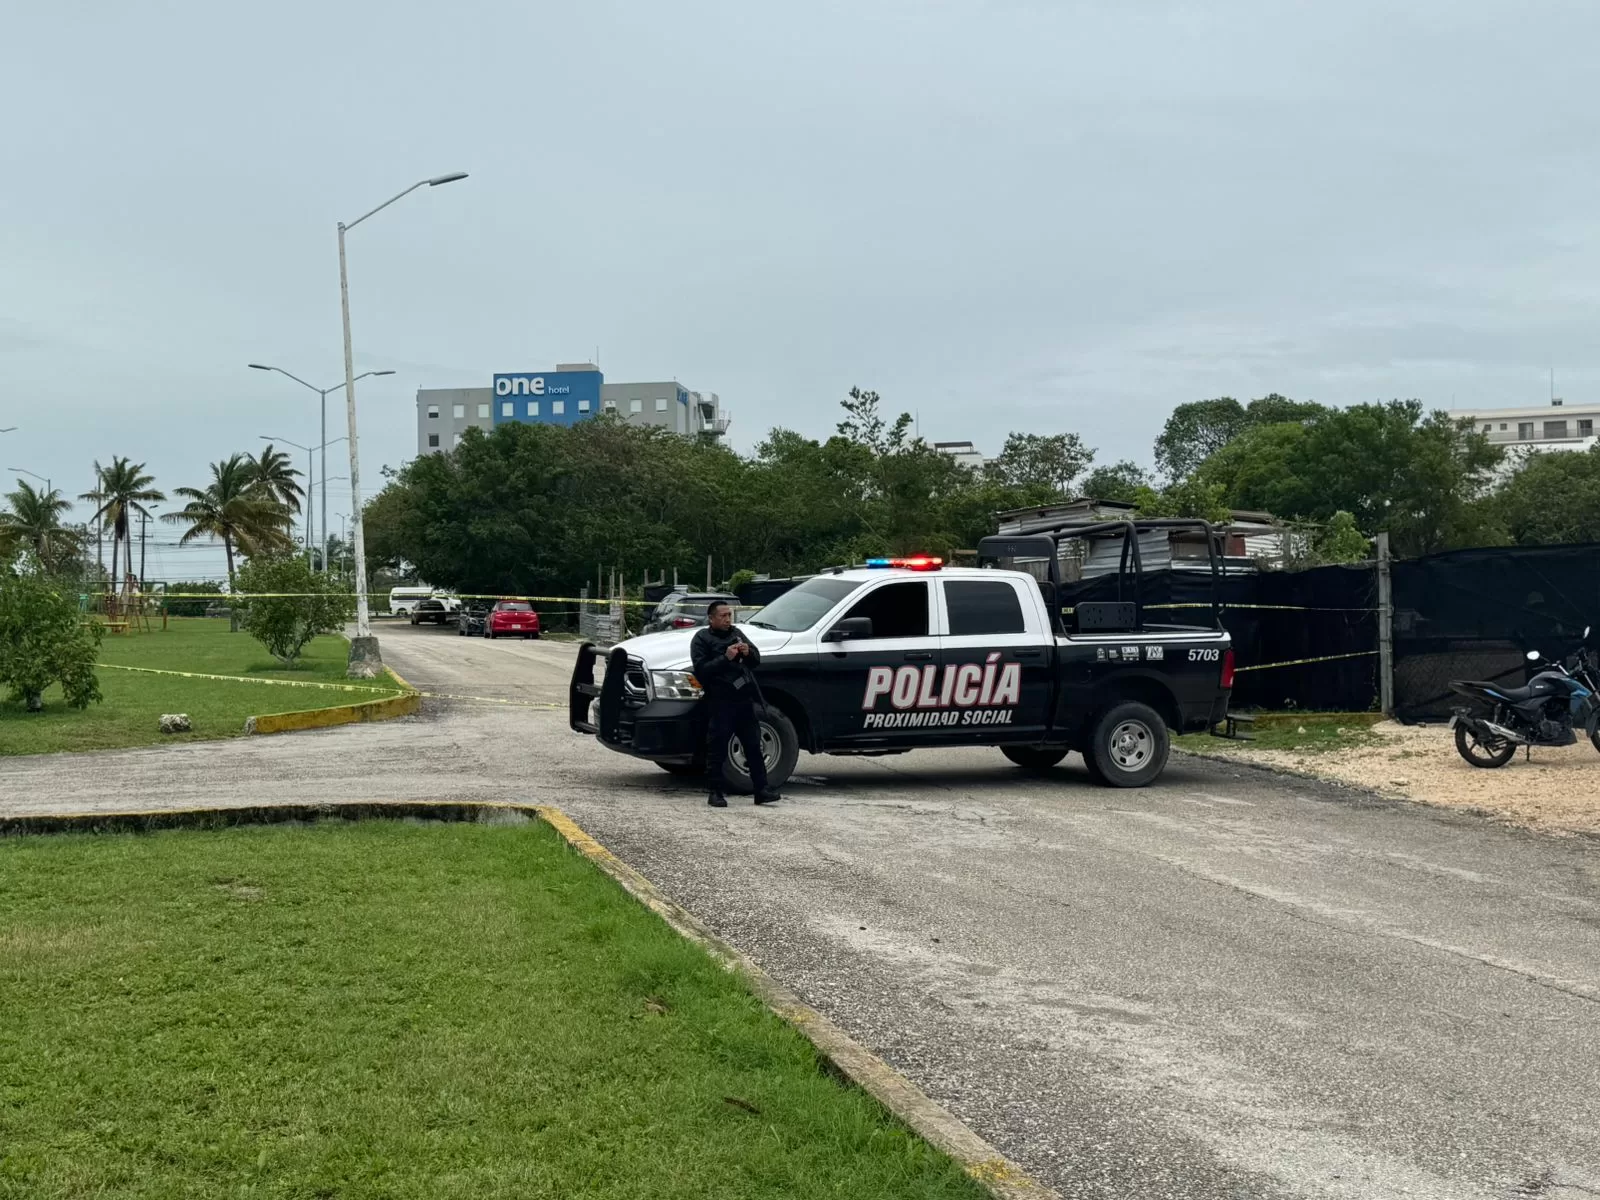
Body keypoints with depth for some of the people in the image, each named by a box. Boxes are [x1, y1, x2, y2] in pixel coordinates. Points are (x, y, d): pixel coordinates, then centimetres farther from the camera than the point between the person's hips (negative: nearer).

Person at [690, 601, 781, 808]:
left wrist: (748, 653, -3)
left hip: (744, 698, 6)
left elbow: (756, 661, 19)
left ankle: (761, 790, 9)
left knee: (754, 746, 5)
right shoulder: (702, 639, 0)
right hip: (720, 703, -6)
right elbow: (701, 670, -12)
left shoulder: (736, 633, 19)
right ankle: (715, 792, 4)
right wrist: (725, 658, -20)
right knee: (717, 750, -4)